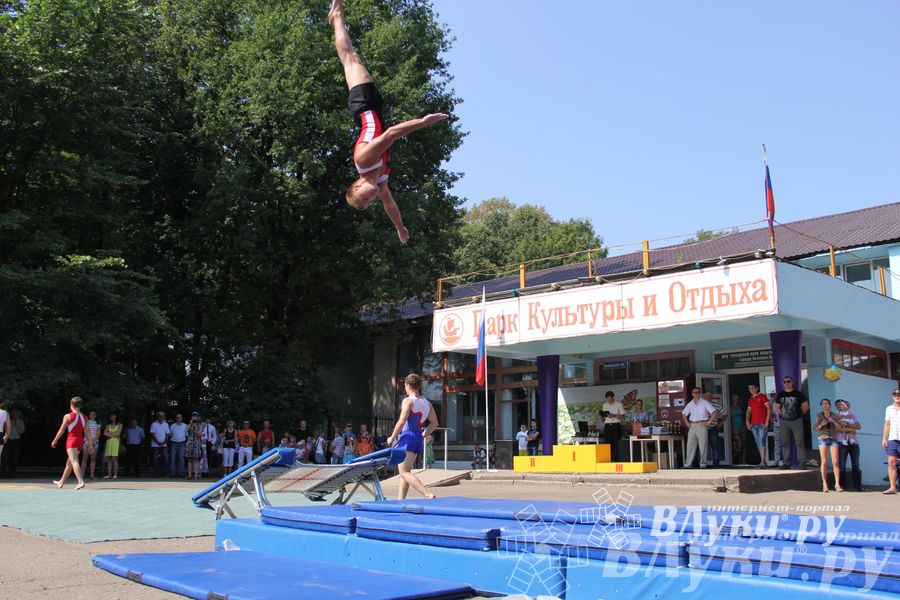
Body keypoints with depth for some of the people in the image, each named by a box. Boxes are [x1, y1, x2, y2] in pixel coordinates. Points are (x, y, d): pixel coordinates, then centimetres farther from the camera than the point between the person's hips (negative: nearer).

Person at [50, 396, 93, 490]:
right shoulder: (84, 418, 8)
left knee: (74, 461, -16)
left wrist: (55, 441, 11)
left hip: (71, 441, -6)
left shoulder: (68, 416, -5)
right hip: (80, 442, 6)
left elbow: (61, 431, -2)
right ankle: (61, 482, 35)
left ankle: (81, 481, -33)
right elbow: (87, 433, 5)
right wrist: (90, 445, 7)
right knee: (69, 462, 20)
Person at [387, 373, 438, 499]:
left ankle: (428, 494, -22)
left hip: (407, 437, -8)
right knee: (406, 471, 16)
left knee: (404, 472, -8)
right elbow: (434, 424, 13)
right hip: (418, 439, 8)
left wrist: (392, 437, -8)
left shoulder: (408, 401, -10)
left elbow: (401, 422, -18)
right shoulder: (427, 403, 11)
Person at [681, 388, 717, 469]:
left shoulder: (704, 403, 0)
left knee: (703, 445, -3)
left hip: (701, 425, -4)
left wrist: (709, 422, -10)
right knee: (690, 445, 3)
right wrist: (687, 423, 12)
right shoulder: (690, 404, 13)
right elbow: (684, 414, 25)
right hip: (692, 426, 4)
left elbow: (714, 412, -6)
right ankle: (688, 464, 5)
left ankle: (703, 464, 3)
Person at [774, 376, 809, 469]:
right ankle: (786, 463, 9)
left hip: (796, 421, -3)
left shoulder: (798, 394, 0)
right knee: (785, 443, 4)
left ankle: (802, 463, -5)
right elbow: (777, 408, 17)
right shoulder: (780, 395, 9)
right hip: (784, 421, 3)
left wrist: (800, 414, 6)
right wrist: (783, 414, 7)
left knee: (799, 443, -6)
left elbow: (806, 406, 6)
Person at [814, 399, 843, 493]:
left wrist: (834, 421, -15)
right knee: (824, 462, -4)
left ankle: (837, 484, -8)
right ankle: (825, 484, 2)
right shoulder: (819, 416, 7)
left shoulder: (834, 416, 9)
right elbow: (815, 429, 3)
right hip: (823, 439, -1)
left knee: (835, 462, -8)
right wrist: (821, 425, -16)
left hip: (833, 439, 1)